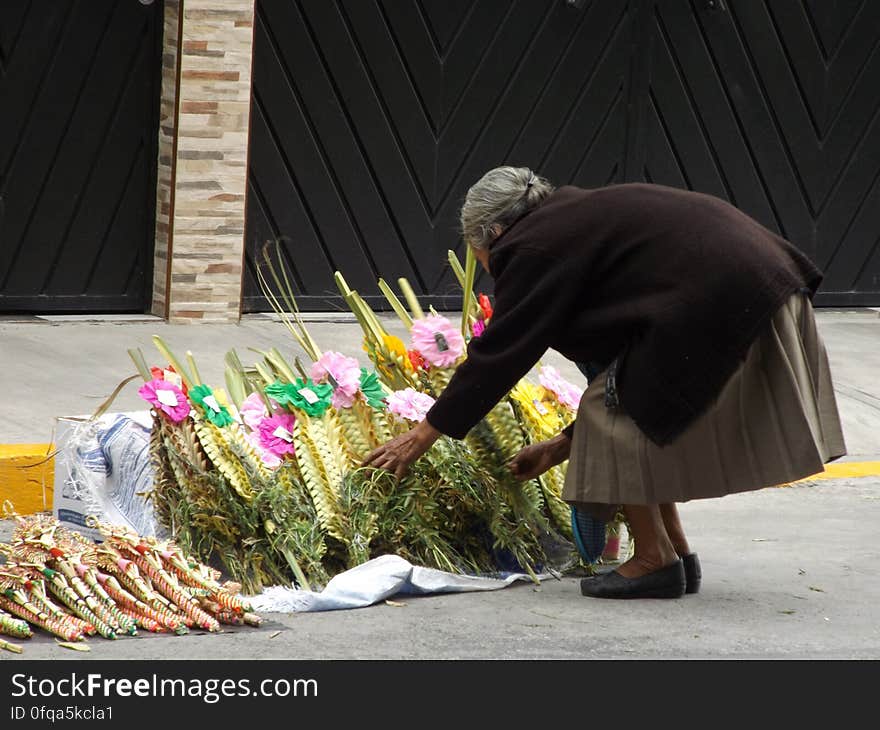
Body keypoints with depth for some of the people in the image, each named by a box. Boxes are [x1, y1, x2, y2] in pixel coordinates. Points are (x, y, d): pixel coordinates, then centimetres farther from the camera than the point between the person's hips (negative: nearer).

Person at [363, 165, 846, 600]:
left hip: (714, 307, -10)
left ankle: (656, 559, 6)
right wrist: (564, 444, 29)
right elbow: (614, 353, 26)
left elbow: (498, 354, -2)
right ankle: (677, 552, 23)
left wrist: (423, 435, 5)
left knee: (617, 414, 2)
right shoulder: (581, 222, 25)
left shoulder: (536, 250, -3)